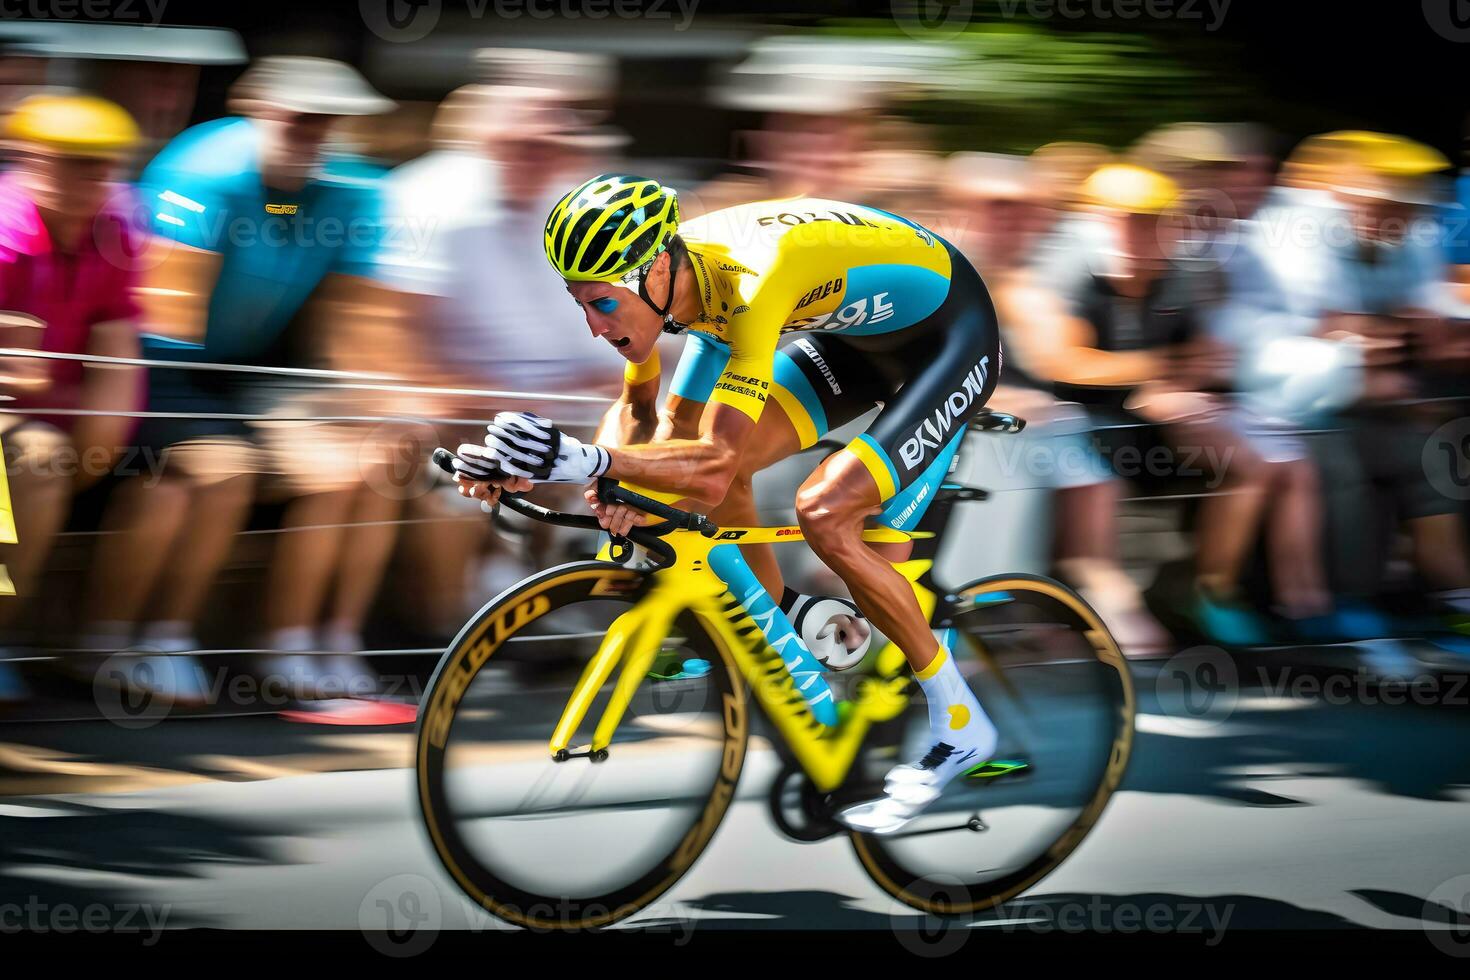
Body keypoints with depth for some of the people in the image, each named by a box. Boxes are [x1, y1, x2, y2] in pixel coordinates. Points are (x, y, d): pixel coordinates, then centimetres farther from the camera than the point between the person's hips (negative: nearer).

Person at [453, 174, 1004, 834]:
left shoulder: (750, 283, -38)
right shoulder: (655, 272, -13)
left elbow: (715, 467, -42)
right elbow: (639, 412, 1)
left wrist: (583, 459, -54)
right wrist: (618, 483, -21)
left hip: (951, 335, -8)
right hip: (861, 331, 8)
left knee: (824, 515, -23)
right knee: (715, 465, -4)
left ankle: (959, 724, -5)